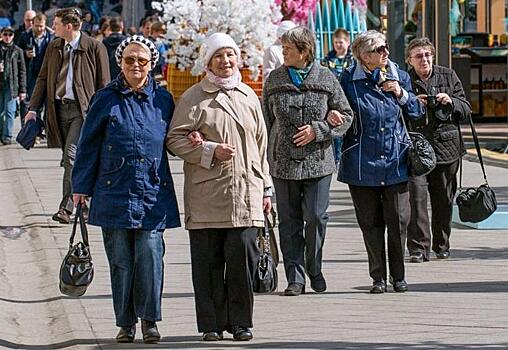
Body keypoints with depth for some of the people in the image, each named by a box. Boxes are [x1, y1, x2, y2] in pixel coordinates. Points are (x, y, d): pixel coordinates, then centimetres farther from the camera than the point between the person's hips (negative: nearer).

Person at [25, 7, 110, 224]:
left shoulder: (95, 48, -6)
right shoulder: (53, 47, 11)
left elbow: (103, 84, -3)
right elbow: (43, 79, 15)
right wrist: (33, 109, 7)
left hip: (83, 109, -6)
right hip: (59, 108, 6)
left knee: (71, 156, -16)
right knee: (69, 159, 10)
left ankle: (66, 208, -17)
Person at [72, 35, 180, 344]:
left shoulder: (162, 100, 8)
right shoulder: (106, 100, 4)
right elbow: (89, 145, 6)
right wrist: (82, 187, 3)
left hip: (153, 193, 0)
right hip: (115, 192, 0)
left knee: (150, 255, -9)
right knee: (120, 260, 2)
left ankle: (150, 319, 2)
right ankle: (126, 322, 12)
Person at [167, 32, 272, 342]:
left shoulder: (248, 96, 16)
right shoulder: (194, 98, 3)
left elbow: (261, 145, 20)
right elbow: (175, 139, -1)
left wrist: (266, 188, 18)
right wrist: (211, 151, -13)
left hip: (245, 193, 2)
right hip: (207, 194, -2)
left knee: (242, 257, -5)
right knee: (208, 261, 0)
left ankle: (241, 321, 6)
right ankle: (212, 322, 9)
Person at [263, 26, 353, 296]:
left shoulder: (326, 79, 1)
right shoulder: (274, 80, 6)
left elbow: (346, 116, 4)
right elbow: (266, 122, 10)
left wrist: (318, 130, -10)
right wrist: (263, 157, 6)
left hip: (318, 161, -2)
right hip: (283, 161, 2)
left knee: (316, 217, -4)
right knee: (289, 220, 2)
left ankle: (315, 270, 15)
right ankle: (295, 277, 6)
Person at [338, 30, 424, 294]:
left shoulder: (399, 77, 7)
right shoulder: (349, 80, -3)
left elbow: (417, 112, 14)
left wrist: (402, 94, -3)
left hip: (395, 162, 2)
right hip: (363, 162, -2)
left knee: (398, 221, 1)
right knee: (371, 223, 4)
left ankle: (398, 275, 15)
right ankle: (378, 278, 13)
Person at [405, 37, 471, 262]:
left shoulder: (448, 76, 9)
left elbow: (466, 110, 13)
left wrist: (451, 102, -7)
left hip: (446, 148, 3)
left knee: (444, 201, 9)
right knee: (416, 197, -13)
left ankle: (442, 246, 23)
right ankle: (418, 248, -12)